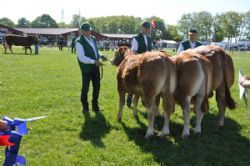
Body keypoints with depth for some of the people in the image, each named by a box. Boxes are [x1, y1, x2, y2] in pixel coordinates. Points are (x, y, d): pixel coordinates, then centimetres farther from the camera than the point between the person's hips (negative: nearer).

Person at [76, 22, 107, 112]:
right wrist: (94, 61, -26)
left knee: (97, 87, 11)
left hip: (95, 67, 7)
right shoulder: (79, 42, -13)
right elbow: (82, 58, -20)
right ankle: (85, 106, 21)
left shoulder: (93, 39, 10)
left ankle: (95, 105, 25)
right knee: (85, 88, 4)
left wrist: (101, 55, 0)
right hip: (86, 68, -7)